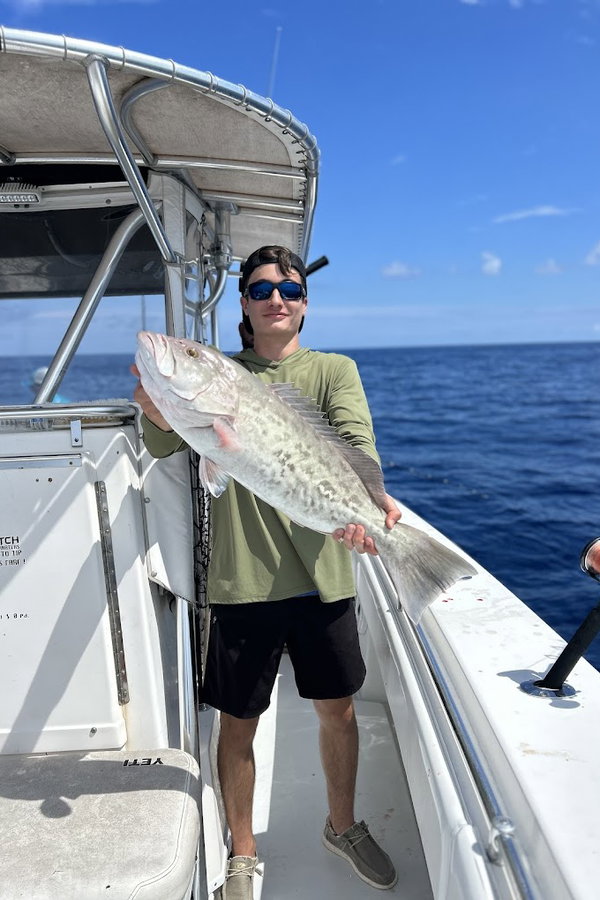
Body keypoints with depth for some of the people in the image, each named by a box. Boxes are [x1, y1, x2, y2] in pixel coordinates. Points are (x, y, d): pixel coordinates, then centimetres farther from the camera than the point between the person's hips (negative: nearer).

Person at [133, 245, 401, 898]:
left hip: (322, 571, 1)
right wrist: (156, 409, -29)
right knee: (238, 722, 10)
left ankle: (342, 827, 44)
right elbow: (163, 446, -6)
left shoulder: (334, 371, 5)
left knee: (337, 709, 16)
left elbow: (358, 443, -12)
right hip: (242, 577, 0)